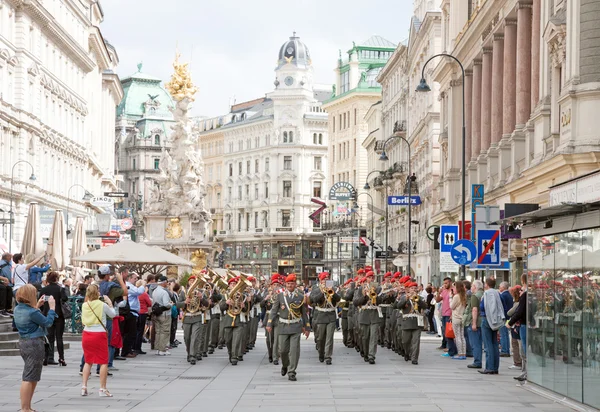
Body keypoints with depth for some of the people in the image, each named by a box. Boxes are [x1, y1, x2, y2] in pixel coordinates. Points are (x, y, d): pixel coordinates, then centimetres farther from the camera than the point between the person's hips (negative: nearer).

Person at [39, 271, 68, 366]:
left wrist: (43, 312, 14)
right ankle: (61, 358, -2)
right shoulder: (60, 289, -9)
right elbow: (64, 299, -23)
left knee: (49, 337, 8)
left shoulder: (43, 290, 1)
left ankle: (49, 358, 2)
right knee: (59, 337, 3)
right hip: (58, 315, -2)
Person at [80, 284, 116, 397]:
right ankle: (102, 389, 3)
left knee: (88, 361, 16)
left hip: (87, 333, 4)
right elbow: (113, 315, 6)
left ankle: (84, 387, 9)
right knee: (104, 362, 4)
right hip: (99, 335, -4)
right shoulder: (102, 305, -9)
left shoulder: (84, 305, 1)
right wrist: (110, 304, 18)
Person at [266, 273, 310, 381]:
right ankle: (285, 365, 34)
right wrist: (269, 324, -2)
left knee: (294, 349, -7)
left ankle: (291, 372, 0)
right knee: (283, 349, 4)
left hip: (296, 327, -1)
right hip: (283, 326, 1)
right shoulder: (280, 295, 2)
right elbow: (274, 310, 5)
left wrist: (307, 327, 9)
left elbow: (304, 313, 7)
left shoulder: (300, 296, 1)